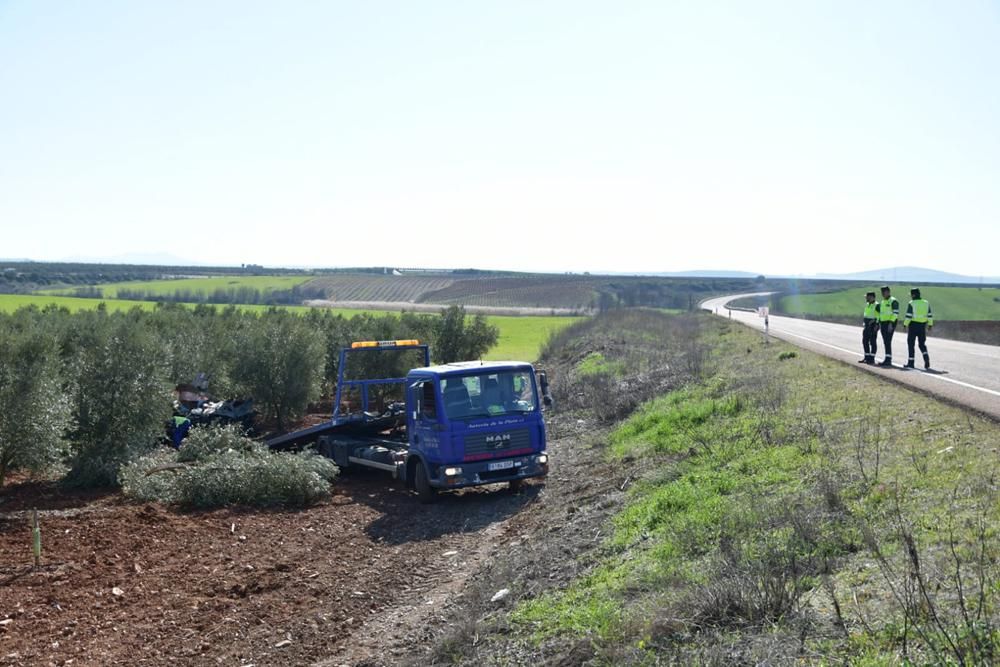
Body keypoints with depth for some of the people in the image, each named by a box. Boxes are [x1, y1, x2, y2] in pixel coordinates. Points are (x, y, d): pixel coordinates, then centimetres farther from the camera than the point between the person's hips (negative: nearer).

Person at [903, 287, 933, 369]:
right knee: (922, 344, 14)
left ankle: (911, 362, 7)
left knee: (911, 344, 6)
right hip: (922, 326, 5)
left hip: (913, 325, -5)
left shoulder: (911, 304, -10)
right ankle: (926, 359, -8)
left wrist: (905, 324, -6)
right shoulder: (926, 303, 7)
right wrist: (930, 325, 14)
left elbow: (908, 316, -14)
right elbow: (930, 315, 7)